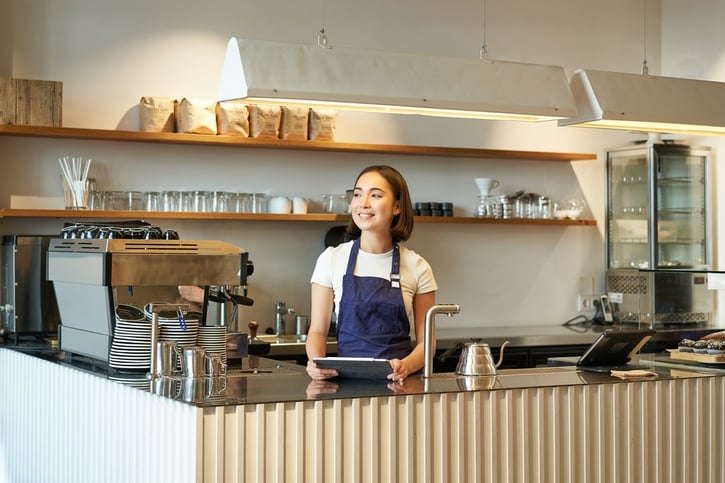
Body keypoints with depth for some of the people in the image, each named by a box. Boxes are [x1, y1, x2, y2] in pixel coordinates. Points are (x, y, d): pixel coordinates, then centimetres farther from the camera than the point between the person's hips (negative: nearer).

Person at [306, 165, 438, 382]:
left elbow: (425, 340, 6)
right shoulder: (331, 259, 5)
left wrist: (405, 366, -14)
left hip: (397, 382, 0)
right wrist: (315, 361, -14)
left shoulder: (416, 267, 4)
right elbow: (318, 330, 7)